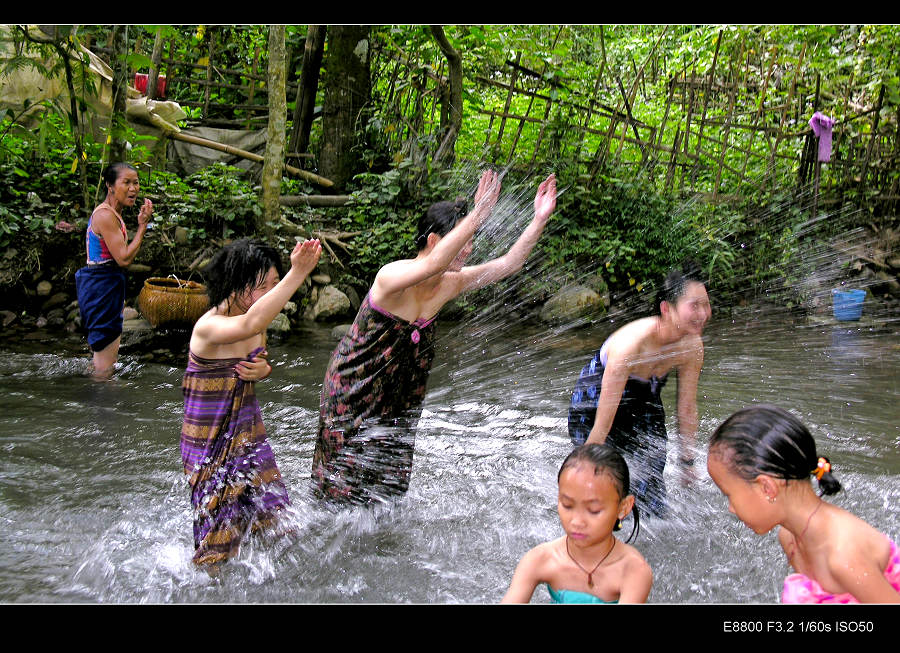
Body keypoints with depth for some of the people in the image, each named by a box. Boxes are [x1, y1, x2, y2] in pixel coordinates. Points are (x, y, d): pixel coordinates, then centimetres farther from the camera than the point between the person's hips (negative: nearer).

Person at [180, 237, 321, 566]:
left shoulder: (257, 319, -2)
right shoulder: (208, 327, -26)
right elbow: (250, 325, -50)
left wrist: (263, 370, -8)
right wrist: (297, 274, -58)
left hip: (250, 433, 7)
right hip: (212, 442, -7)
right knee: (218, 544, 3)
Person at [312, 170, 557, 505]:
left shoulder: (450, 284, -7)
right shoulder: (392, 277, -28)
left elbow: (508, 264, -8)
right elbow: (433, 264, -49)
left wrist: (539, 220, -20)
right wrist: (477, 215, -53)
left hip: (400, 396, 7)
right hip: (352, 390, -7)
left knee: (390, 487, 15)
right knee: (347, 484, 4)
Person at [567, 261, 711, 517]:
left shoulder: (692, 345, -20)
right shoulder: (631, 343, -39)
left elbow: (687, 409, -5)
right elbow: (603, 424, -34)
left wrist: (687, 463, 3)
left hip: (645, 400, 5)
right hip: (595, 398, -5)